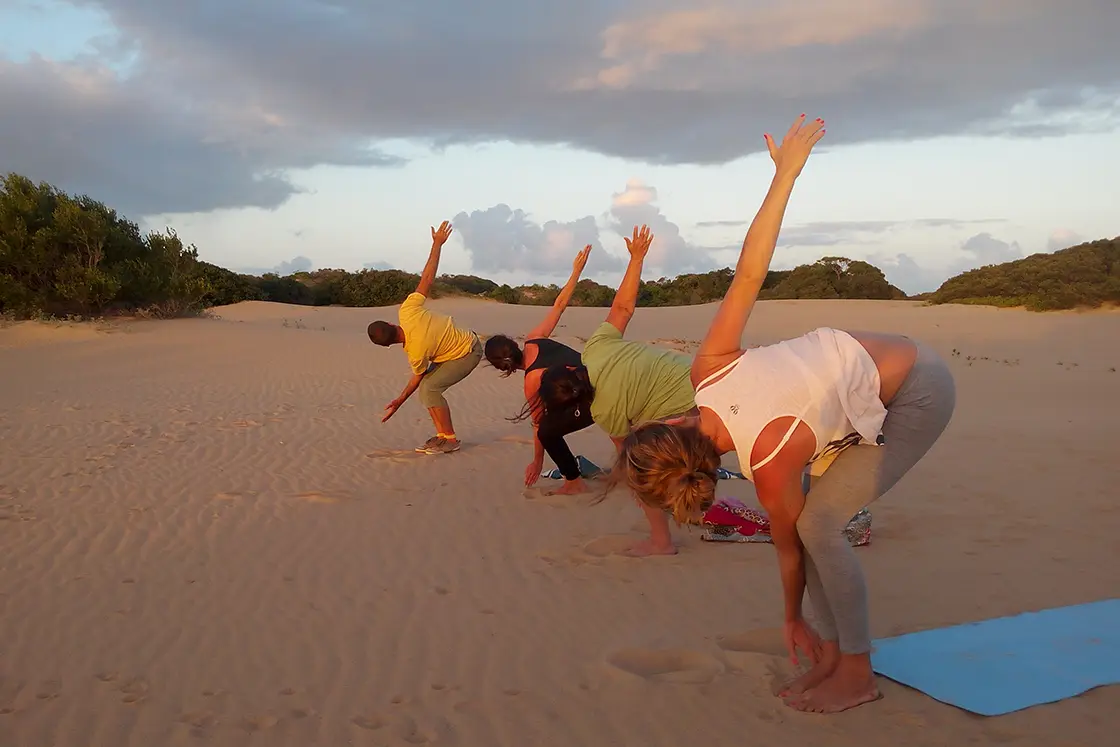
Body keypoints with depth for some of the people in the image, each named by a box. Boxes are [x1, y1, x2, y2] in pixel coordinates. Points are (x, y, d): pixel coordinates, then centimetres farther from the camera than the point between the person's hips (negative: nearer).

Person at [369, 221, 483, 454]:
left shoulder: (416, 352, -30)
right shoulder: (407, 312, -19)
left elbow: (417, 378, -12)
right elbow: (427, 277, -18)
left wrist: (399, 402, 0)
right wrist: (437, 244, -12)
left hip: (468, 353, -9)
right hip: (467, 339, 9)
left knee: (429, 388, -18)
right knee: (427, 388, 2)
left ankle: (450, 439, -10)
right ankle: (442, 435, 5)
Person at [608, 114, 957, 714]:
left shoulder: (771, 466, -29)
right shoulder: (709, 371, -16)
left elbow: (788, 547, -13)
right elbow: (748, 273, -16)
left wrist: (793, 620, 5)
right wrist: (784, 173, -7)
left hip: (919, 395, -8)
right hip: (879, 363, 8)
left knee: (817, 524, -14)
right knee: (816, 520, 0)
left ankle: (857, 675, 0)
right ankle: (833, 653, 9)